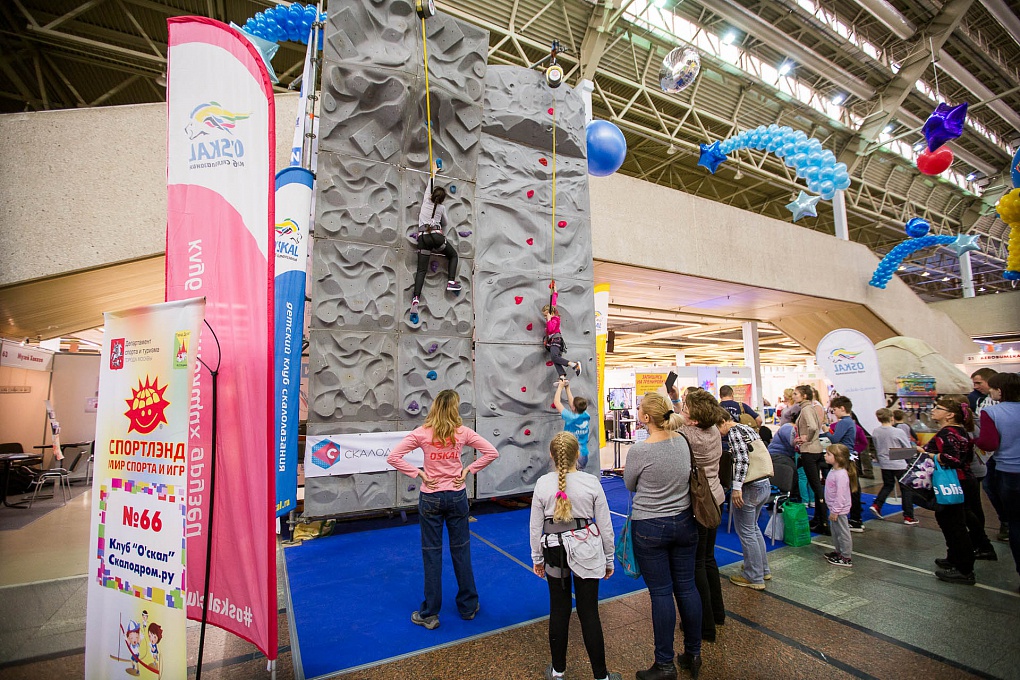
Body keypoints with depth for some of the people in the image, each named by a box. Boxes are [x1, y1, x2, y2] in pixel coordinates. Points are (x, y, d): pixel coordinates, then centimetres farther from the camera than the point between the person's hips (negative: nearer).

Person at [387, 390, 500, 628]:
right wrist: (468, 470, -2)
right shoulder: (463, 432, -8)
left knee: (432, 554, 10)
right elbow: (492, 452, -6)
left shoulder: (422, 433, -11)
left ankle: (430, 613, 22)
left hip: (430, 498, -1)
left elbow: (393, 457, -15)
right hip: (457, 496, 1)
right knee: (461, 550, 15)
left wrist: (420, 474, -10)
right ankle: (468, 606, 30)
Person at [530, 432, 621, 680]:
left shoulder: (543, 483, -10)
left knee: (559, 610, 15)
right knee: (589, 613, 9)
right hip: (587, 551, -1)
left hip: (555, 551, 1)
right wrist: (609, 558, 10)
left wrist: (537, 558, 11)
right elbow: (605, 524, -3)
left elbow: (535, 525, -3)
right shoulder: (591, 482, -11)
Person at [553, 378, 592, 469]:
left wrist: (560, 386, -1)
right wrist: (567, 388, 19)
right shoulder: (586, 416, -2)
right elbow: (572, 402, 13)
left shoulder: (571, 418, -18)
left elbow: (556, 402, -11)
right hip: (583, 457, 6)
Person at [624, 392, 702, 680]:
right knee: (687, 587, 15)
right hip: (684, 522, 6)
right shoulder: (682, 441, -4)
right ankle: (693, 655, 32)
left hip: (649, 528, -5)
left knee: (661, 593, 5)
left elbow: (629, 485, -3)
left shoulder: (639, 451, -21)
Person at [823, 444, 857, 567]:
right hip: (833, 508, 10)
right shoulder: (833, 471, 5)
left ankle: (846, 558, 13)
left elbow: (840, 495, -25)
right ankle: (839, 551, 35)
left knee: (843, 533, 2)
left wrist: (835, 511, -21)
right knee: (835, 532, 21)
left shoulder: (841, 474, -26)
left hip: (839, 510, -10)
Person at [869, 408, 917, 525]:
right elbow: (909, 449, -7)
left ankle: (876, 505, 8)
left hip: (884, 464, 4)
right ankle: (908, 517, 12)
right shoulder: (898, 432, -17)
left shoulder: (875, 432, -6)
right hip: (899, 464, -4)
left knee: (887, 485, 21)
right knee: (906, 489, 9)